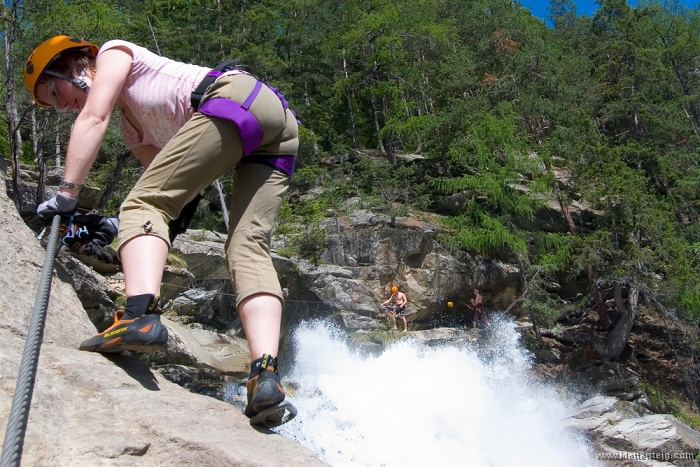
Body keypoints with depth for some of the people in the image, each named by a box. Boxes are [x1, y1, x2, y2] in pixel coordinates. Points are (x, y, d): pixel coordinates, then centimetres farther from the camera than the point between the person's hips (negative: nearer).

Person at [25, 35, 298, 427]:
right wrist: (127, 233, 12)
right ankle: (267, 376, -20)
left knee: (144, 203, -12)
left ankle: (141, 315, -34)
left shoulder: (114, 53, 18)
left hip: (237, 98, -8)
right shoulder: (135, 130, 34)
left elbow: (94, 119, -1)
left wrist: (67, 193, -6)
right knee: (249, 246, -6)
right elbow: (169, 186, 21)